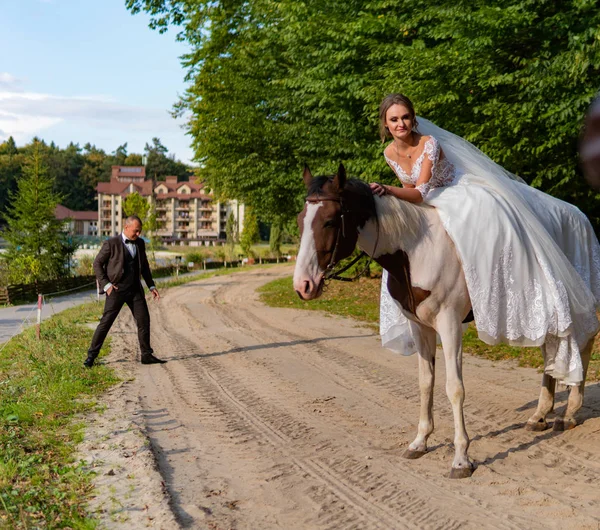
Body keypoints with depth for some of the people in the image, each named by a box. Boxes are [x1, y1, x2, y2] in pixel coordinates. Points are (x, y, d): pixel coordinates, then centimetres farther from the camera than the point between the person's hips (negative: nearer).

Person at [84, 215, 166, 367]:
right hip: (117, 289, -5)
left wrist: (151, 286, 12)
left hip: (135, 289, 5)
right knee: (106, 321, -4)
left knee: (144, 320, 1)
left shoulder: (140, 243, 8)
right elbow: (97, 264, -5)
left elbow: (144, 266, 18)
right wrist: (106, 284, -13)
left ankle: (147, 355, 11)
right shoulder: (111, 243, -9)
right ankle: (91, 356, 5)